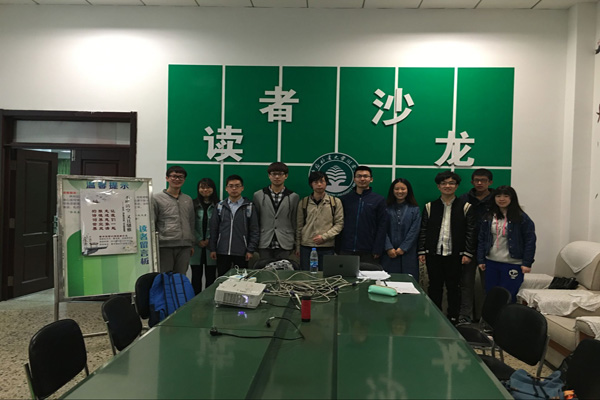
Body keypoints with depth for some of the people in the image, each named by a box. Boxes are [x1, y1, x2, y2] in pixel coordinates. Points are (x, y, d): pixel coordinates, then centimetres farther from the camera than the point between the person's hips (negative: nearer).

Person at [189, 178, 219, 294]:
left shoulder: (218, 206, 1)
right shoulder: (193, 205, 4)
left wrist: (210, 240, -10)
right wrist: (199, 240, -7)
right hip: (196, 247, 1)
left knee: (211, 276, 5)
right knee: (196, 275, 6)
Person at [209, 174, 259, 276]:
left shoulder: (249, 206, 2)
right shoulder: (220, 206, 8)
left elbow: (254, 230, 1)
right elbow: (213, 229, 9)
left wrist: (251, 250, -5)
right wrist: (212, 249, 4)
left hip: (241, 253, -2)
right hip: (222, 252, 2)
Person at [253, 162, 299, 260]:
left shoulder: (293, 197, 6)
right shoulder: (258, 196, 8)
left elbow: (295, 222, 7)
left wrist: (297, 245, 5)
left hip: (285, 245, 0)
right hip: (265, 244, 1)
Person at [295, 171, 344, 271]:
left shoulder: (335, 202, 3)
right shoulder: (303, 202, 7)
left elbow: (339, 224, 0)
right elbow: (299, 226, 10)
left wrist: (324, 237, -12)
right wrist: (298, 246, 10)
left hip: (327, 247, -1)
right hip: (306, 247, 1)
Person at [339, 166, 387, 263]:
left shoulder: (379, 200, 4)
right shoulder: (344, 199, 10)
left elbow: (382, 227, 0)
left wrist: (377, 250, -8)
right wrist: (336, 248, 3)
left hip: (368, 252, -2)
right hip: (346, 250, 2)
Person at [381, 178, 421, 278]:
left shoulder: (414, 210, 6)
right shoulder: (387, 208, 6)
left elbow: (414, 231, 0)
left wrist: (403, 248, -7)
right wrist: (389, 248, -10)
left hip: (408, 253, 0)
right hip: (389, 253, 0)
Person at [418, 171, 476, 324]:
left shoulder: (465, 207, 3)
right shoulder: (430, 207, 8)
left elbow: (471, 232, 1)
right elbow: (423, 230, 7)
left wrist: (468, 253, -6)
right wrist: (422, 251, 2)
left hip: (455, 255, -2)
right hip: (433, 254, 2)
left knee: (454, 287, 7)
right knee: (434, 287, 9)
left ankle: (453, 318, 19)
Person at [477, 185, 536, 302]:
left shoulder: (521, 218, -5)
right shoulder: (488, 217, 6)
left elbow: (530, 241, -6)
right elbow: (482, 239, 9)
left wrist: (527, 263, -10)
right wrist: (481, 260, 6)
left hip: (512, 265, -4)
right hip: (491, 263, 4)